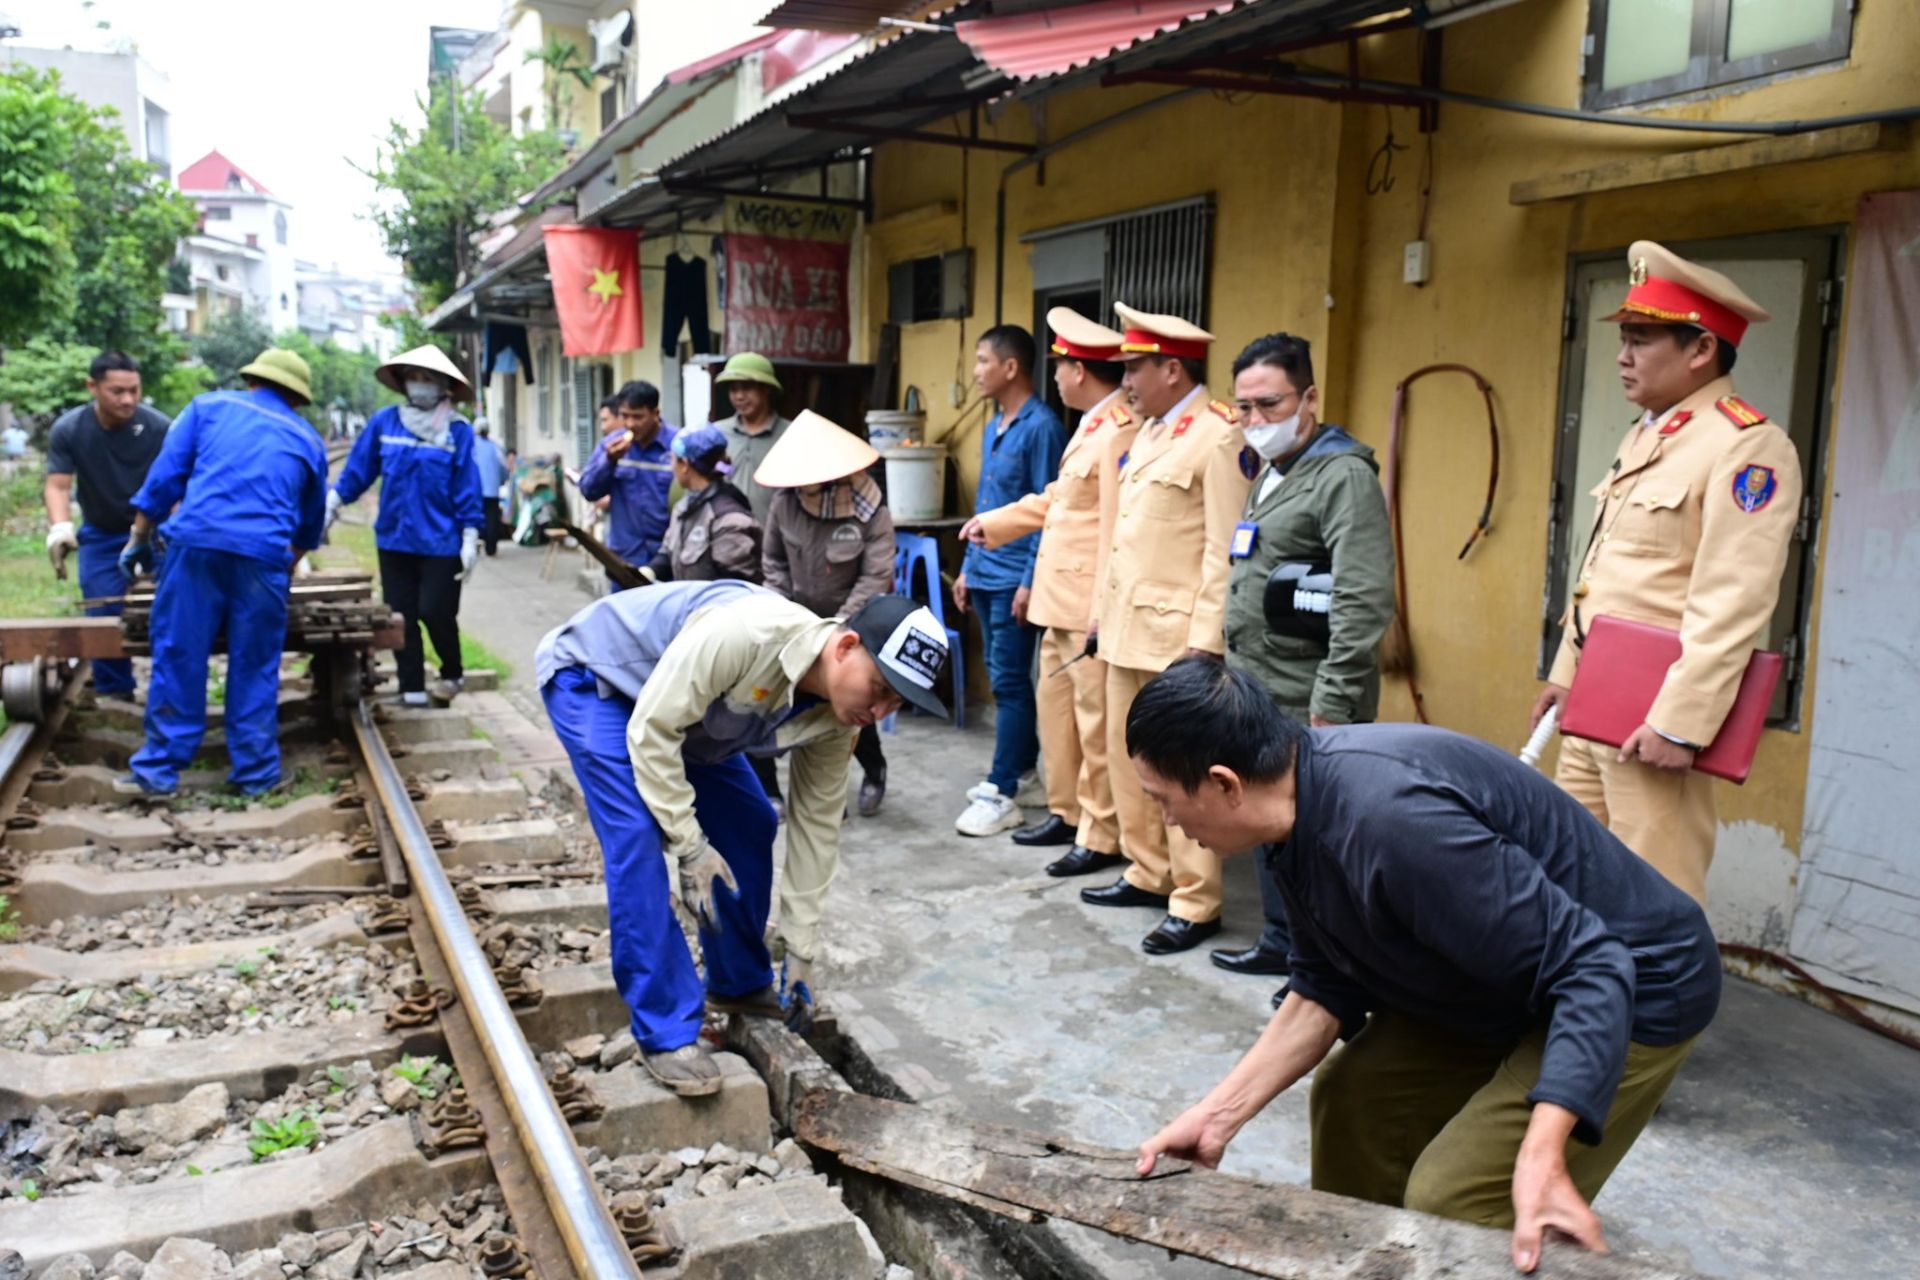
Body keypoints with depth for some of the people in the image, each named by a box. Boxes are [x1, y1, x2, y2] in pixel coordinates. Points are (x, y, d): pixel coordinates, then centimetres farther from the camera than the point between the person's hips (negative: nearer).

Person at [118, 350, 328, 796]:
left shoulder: (209, 405, 17)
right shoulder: (308, 440, 22)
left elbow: (165, 474, 9)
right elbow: (310, 521, 32)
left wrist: (138, 538, 14)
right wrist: (288, 566, 47)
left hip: (196, 542, 0)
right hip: (264, 554, 1)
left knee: (178, 658, 6)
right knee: (255, 668, 8)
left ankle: (159, 770, 10)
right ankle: (255, 774, 13)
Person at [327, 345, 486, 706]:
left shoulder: (458, 431, -3)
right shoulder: (384, 422, 3)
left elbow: (467, 490, -3)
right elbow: (358, 469, 9)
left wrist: (470, 540, -6)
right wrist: (331, 504, 6)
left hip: (441, 544, -3)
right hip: (394, 540, 3)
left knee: (436, 613, 0)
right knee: (401, 617, 6)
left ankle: (452, 673, 26)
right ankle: (412, 690, 15)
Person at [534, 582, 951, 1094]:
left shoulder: (835, 715, -16)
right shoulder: (744, 634, -41)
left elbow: (816, 823, -6)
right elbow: (651, 731, -33)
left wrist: (801, 949, -2)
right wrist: (690, 846, -28)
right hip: (591, 676, -7)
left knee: (749, 827, 5)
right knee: (641, 845, -21)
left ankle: (741, 985, 25)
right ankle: (666, 1035, -12)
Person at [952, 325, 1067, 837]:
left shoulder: (1041, 426, -13)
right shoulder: (993, 428, 14)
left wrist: (1031, 580, -18)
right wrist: (968, 567, 18)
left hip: (1014, 578, -8)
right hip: (985, 574, 9)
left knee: (1008, 682, -5)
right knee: (1004, 678, 15)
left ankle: (1002, 794, 0)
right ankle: (1022, 764, 28)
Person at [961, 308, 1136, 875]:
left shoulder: (1120, 432, -19)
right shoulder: (1092, 425, 13)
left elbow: (1117, 530, -22)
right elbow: (1056, 498, 24)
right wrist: (993, 523, 30)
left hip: (1094, 604, -10)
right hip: (1062, 599, 10)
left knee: (1096, 720, 0)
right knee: (1055, 703, 19)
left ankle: (1102, 838, 12)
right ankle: (1067, 812, 33)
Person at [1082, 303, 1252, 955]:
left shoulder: (1220, 437, -12)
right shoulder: (1147, 432, 16)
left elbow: (1225, 551, -17)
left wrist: (1206, 641, -19)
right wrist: (1104, 611, 17)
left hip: (1178, 633, -9)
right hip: (1128, 627, 9)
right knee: (1127, 756, 16)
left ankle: (1195, 905, 8)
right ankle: (1148, 874, 29)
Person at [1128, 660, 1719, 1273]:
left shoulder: (1392, 820, -36)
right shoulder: (1298, 811, -7)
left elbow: (1591, 967, -32)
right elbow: (1327, 990, 3)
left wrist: (1540, 1156, -41)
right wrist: (1219, 1113, -3)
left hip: (1630, 988, -9)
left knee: (1448, 1204, -15)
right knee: (1350, 1098, 14)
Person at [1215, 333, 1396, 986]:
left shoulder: (1344, 475, -13)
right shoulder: (1271, 473, 15)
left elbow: (1363, 606, -21)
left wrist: (1331, 708, -22)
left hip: (1306, 708, -9)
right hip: (1256, 696, 9)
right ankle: (1281, 943, 33)